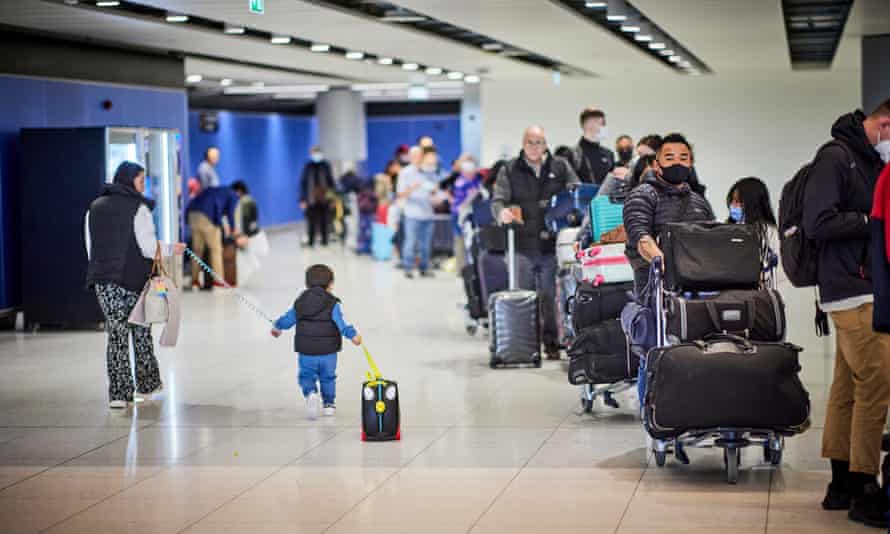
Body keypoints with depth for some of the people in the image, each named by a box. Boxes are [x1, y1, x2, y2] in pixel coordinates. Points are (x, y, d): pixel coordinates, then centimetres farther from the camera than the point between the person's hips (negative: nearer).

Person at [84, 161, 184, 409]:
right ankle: (147, 384, 26)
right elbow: (148, 247, -12)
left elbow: (91, 248, 10)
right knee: (141, 332, 13)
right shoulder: (138, 209, -9)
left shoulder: (94, 209, 8)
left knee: (116, 335, 4)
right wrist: (172, 249, 4)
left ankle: (119, 393, -2)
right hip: (134, 281, -4)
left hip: (103, 281, 4)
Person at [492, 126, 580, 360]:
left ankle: (552, 342, 9)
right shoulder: (509, 171, 8)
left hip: (553, 244, 0)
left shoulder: (561, 167, 10)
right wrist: (502, 212, -22)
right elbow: (498, 200, 1)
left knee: (551, 296, 1)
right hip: (524, 245, 0)